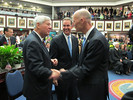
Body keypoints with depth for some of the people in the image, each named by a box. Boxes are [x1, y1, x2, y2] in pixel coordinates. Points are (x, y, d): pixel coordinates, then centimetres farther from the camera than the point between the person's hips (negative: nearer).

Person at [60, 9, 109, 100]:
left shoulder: (97, 40, -25)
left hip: (94, 90, -8)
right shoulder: (90, 37, 6)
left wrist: (63, 74, -14)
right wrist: (67, 71, 1)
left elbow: (86, 69, -23)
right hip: (88, 86, 8)